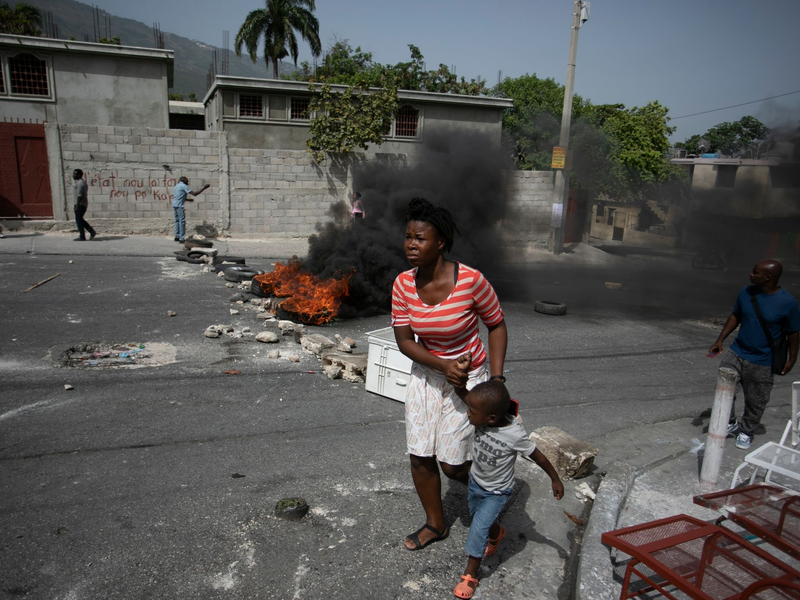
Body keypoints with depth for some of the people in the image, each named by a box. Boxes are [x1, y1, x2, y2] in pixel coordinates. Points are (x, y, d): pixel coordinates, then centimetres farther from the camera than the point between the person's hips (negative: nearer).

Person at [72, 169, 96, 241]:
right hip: (84, 204, 10)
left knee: (79, 220, -2)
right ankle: (92, 231, 9)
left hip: (80, 204, -10)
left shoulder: (80, 183, -16)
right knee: (80, 219, 14)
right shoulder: (83, 182, 16)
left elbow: (79, 195, -21)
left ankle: (82, 237, 2)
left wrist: (77, 206, -22)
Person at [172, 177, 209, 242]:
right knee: (182, 221, -7)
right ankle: (181, 239, -9)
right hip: (179, 205, -10)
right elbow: (194, 194, -17)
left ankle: (177, 237, 18)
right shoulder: (184, 186, -11)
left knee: (177, 220, 15)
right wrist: (204, 188, -14)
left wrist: (188, 199, 26)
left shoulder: (177, 186, 17)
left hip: (175, 205, 10)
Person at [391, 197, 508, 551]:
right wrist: (443, 366, -21)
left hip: (467, 378, -4)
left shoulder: (471, 281, -24)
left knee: (451, 463, 2)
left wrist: (497, 379, -15)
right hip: (425, 375, 4)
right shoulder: (403, 284, -12)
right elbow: (404, 340, -8)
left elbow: (496, 325, -10)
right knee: (420, 457, 10)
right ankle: (435, 524, 35)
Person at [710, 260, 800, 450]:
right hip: (736, 352, 3)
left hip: (762, 362, -3)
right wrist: (720, 340, 6)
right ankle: (731, 423, 20)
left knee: (756, 401, 9)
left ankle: (746, 431, 32)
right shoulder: (746, 293, -3)